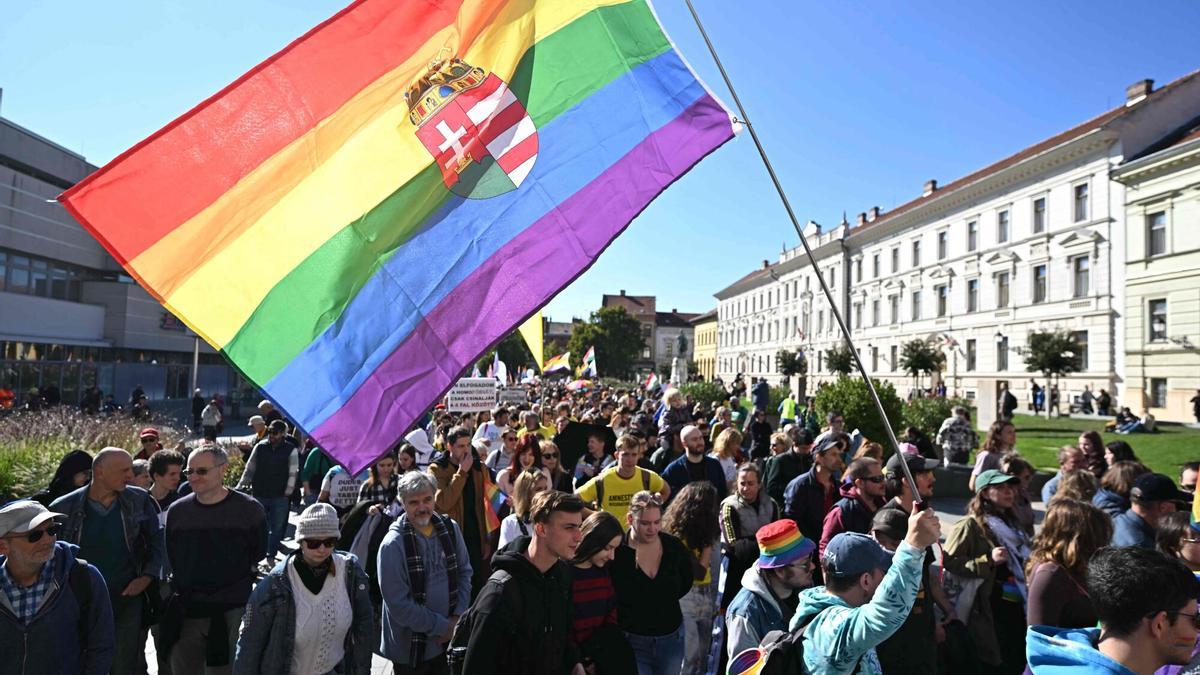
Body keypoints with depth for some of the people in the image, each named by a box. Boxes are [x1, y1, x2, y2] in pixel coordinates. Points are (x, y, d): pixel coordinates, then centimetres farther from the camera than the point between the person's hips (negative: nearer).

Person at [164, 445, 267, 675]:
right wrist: (178, 594, 12)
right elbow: (171, 560, 18)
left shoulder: (249, 509, -4)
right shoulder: (177, 511, 8)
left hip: (232, 614, -4)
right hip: (185, 614, 4)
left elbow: (259, 563, 3)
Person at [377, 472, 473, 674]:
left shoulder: (450, 528, -4)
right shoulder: (393, 545, -18)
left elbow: (465, 572, 5)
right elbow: (399, 604, -18)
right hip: (410, 647, -4)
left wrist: (458, 617, -5)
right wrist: (443, 627, -13)